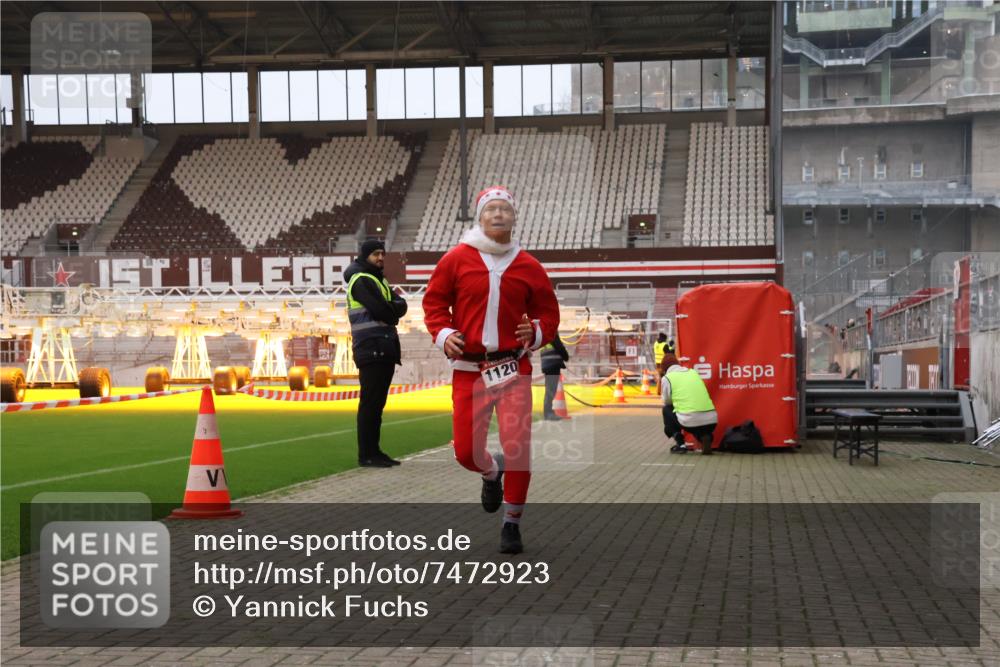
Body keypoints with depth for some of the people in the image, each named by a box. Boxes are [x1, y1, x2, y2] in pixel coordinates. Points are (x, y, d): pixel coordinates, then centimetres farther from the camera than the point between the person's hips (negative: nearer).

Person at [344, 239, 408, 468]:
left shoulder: (380, 280, 22)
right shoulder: (361, 280, -7)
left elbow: (401, 305, 9)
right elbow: (381, 311, -18)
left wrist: (388, 309, -10)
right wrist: (393, 310, 1)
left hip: (385, 350, 9)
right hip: (371, 350, -9)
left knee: (377, 403, 10)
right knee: (370, 403, -8)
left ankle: (374, 451, 15)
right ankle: (366, 455, -6)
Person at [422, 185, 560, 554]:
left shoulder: (528, 266, 5)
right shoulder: (456, 259, 1)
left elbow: (549, 312, 12)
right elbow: (434, 299, 9)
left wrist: (536, 333, -8)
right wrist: (442, 333, -8)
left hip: (513, 368, 0)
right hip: (468, 368, 0)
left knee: (518, 449, -7)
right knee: (466, 451, 0)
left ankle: (512, 524, 13)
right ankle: (492, 472, 39)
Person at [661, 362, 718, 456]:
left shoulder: (667, 378, 7)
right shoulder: (694, 372, 22)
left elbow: (666, 403, 17)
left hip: (690, 421, -4)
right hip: (711, 420, 4)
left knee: (666, 410, 25)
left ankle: (680, 444, 14)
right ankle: (705, 437, 5)